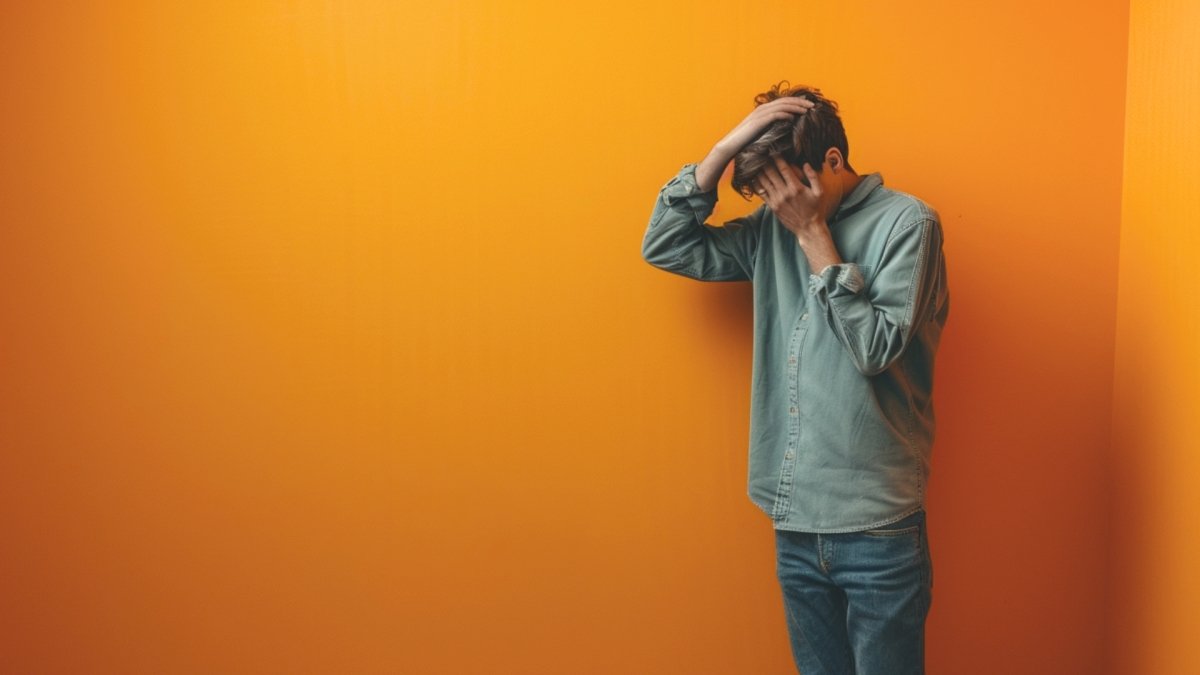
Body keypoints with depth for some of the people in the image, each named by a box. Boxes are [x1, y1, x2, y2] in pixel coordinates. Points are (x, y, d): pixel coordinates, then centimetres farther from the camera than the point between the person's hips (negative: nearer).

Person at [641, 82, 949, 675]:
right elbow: (664, 247, 4)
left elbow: (876, 347, -16)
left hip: (876, 526, -5)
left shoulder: (905, 222, -6)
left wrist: (815, 233, -13)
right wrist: (725, 148, -5)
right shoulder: (775, 228, 8)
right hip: (795, 521, 5)